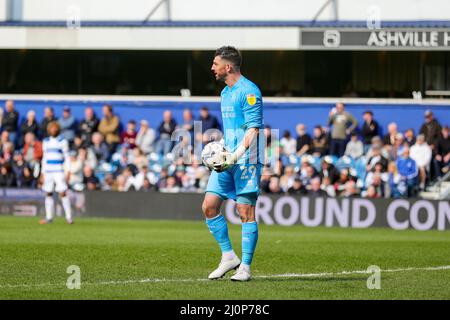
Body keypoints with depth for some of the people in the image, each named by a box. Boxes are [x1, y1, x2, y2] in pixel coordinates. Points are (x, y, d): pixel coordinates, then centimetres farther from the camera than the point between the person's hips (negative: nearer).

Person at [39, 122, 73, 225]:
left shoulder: (63, 141, 1)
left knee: (63, 193, -11)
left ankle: (69, 217, -8)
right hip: (48, 172, 4)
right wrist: (43, 173, 15)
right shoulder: (46, 142, 13)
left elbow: (67, 157, 1)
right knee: (48, 194, 4)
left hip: (59, 172, -4)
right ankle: (49, 217, 10)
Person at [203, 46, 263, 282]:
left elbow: (253, 130, -16)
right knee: (209, 206, 0)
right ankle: (228, 256, 10)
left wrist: (235, 156, -23)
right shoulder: (225, 93, 18)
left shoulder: (249, 91, -11)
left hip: (246, 161, -9)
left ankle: (245, 267, -2)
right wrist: (222, 152, 16)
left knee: (246, 212, -6)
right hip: (227, 160, 9)